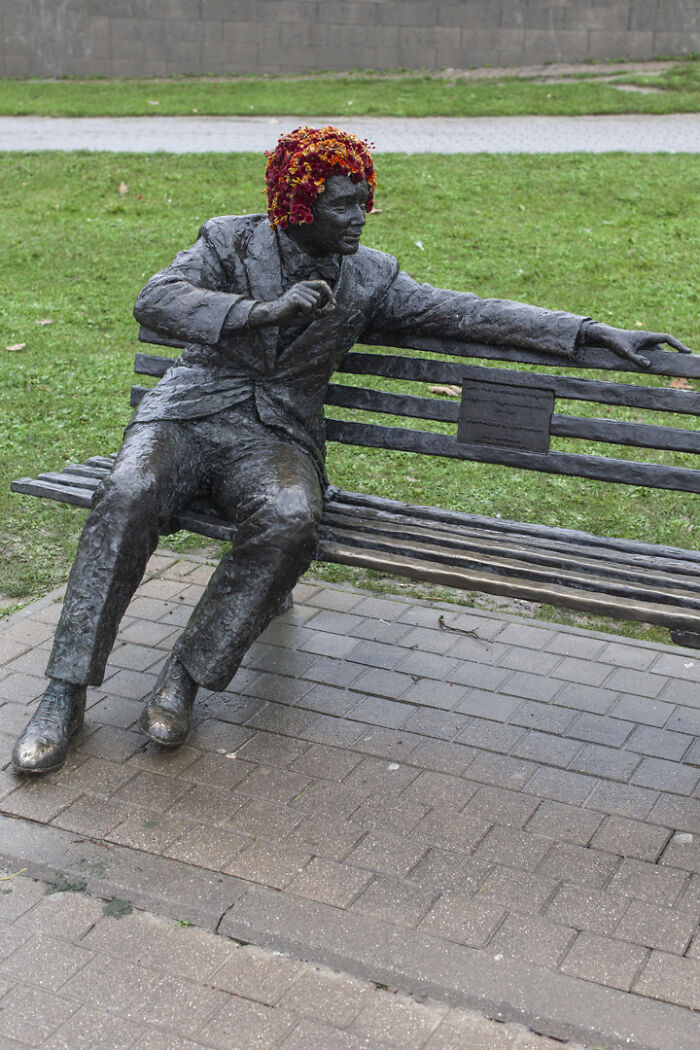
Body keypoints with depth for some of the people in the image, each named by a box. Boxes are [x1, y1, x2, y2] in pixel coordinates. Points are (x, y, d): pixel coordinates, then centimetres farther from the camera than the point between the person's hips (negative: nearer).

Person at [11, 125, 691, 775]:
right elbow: (155, 301, -12)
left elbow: (471, 313, 7)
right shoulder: (231, 240, 4)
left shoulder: (370, 277, 11)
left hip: (277, 437, 1)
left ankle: (185, 675, -19)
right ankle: (66, 694, -22)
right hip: (189, 414, -1)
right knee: (128, 497, -32)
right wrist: (263, 310, -23)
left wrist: (592, 334, 1)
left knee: (289, 522, -34)